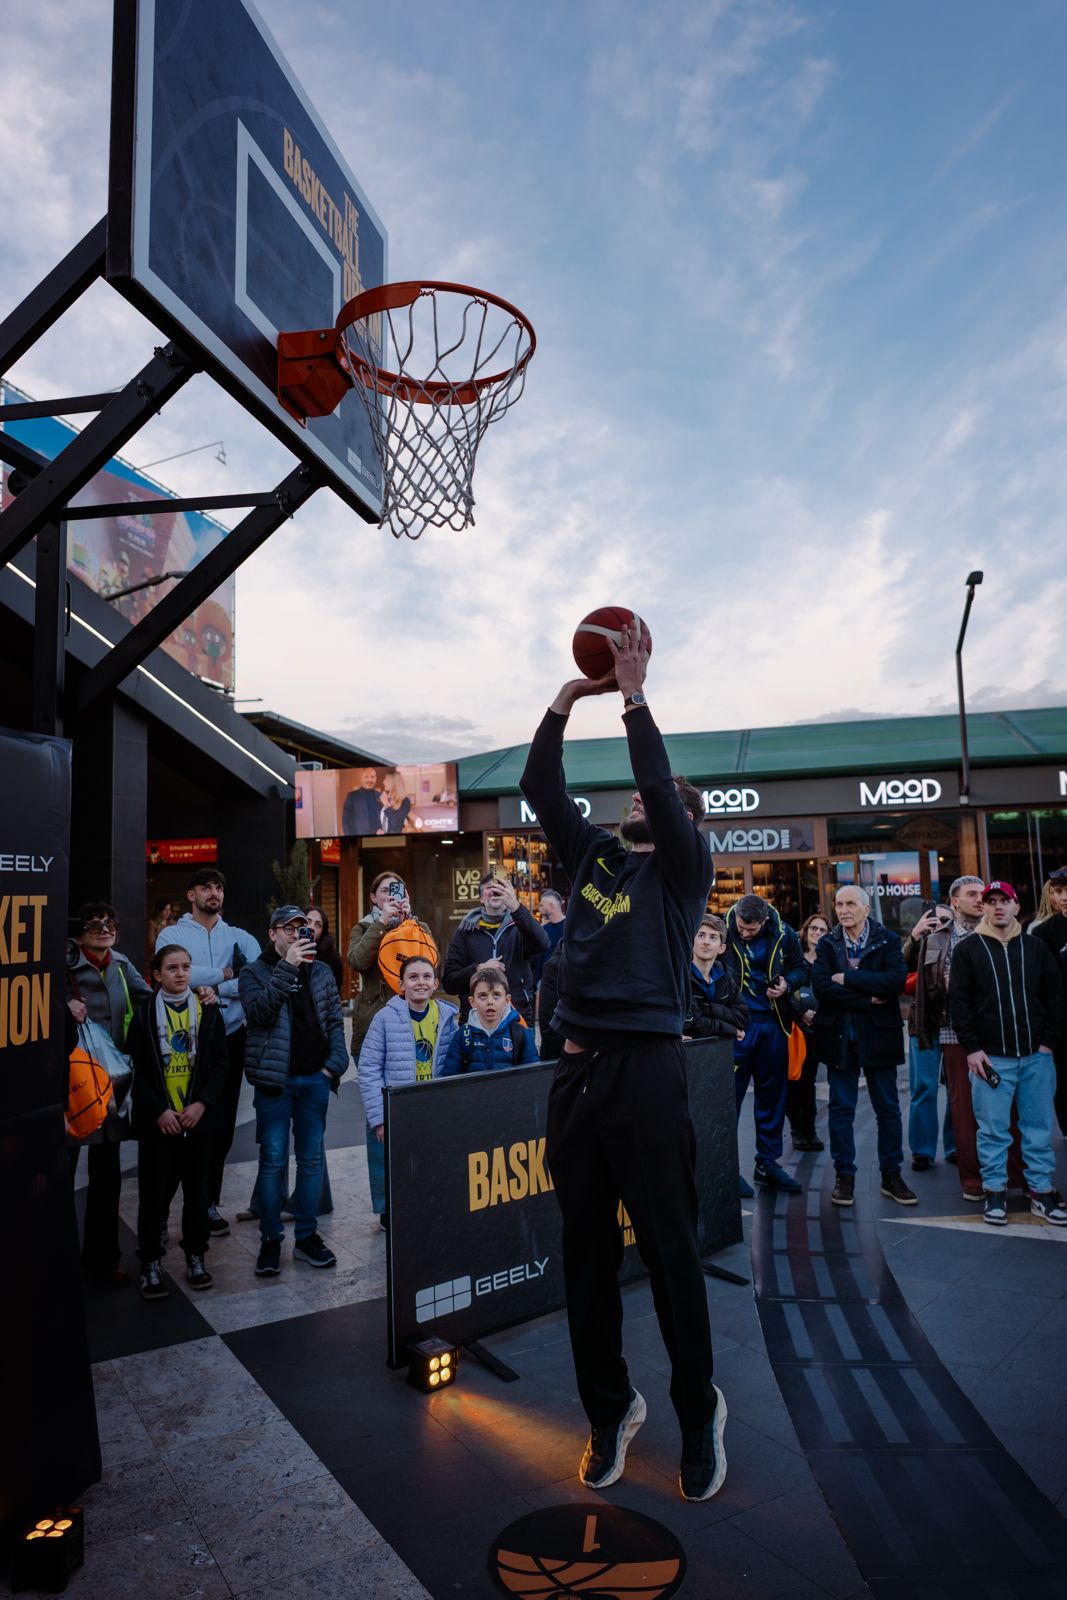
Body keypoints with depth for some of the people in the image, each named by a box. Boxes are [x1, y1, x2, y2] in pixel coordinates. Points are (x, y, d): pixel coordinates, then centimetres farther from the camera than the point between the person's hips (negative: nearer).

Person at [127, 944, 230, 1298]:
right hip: (157, 1120, -2)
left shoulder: (208, 1011, 3)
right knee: (155, 1193, 2)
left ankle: (195, 1257, 24)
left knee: (196, 1190, 10)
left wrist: (202, 1103, -9)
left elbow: (221, 1063, 2)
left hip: (197, 1118, 2)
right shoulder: (144, 1014, -1)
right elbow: (137, 1070, -3)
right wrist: (159, 1110, -12)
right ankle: (151, 1263, 16)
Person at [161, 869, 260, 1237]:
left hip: (230, 1038, 3)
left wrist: (214, 987, -15)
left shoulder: (241, 938, 10)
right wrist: (223, 974, -9)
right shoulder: (172, 935, 2)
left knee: (222, 1126, 9)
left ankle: (208, 1203, 23)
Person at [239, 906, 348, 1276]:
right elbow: (260, 1012, -18)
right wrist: (287, 967, -21)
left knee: (311, 1159, 10)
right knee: (272, 1161, 2)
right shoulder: (254, 971, 0)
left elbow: (335, 1020, 10)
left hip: (315, 1079, 3)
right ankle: (271, 1239, 15)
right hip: (275, 1079, -3)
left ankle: (307, 1235, 21)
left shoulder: (320, 971, 10)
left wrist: (336, 1062, -2)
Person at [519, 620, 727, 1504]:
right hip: (578, 1067, 5)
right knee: (587, 1251, 12)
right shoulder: (593, 854, 15)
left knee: (671, 1249, 4)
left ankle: (699, 1412, 25)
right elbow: (540, 786, 9)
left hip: (647, 1068, -5)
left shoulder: (685, 866, 3)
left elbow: (659, 785, -13)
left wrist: (633, 697, -8)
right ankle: (610, 1409, 29)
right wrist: (567, 700, 4)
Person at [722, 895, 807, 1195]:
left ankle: (767, 1163, 26)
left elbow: (800, 966, 11)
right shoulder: (723, 932, -13)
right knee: (731, 1094, 0)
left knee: (772, 1094, 12)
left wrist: (788, 984, -10)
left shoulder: (783, 934, -4)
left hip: (774, 1023, 4)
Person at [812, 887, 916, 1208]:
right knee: (841, 1109, 6)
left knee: (888, 1109, 8)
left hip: (879, 1036, -1)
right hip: (840, 1037, 1)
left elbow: (897, 979, -17)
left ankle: (891, 1175, 22)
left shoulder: (888, 940, 0)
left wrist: (848, 978, -16)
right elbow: (821, 986, -11)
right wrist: (867, 1000, -16)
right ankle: (844, 1176, 16)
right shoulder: (826, 945, 4)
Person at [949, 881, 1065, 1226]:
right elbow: (959, 1001, -1)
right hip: (990, 1057, -2)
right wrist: (972, 1048, -7)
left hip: (1036, 1055, 2)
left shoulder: (1036, 948, 10)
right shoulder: (969, 950, 2)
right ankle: (995, 1191, 13)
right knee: (993, 1129, 2)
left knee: (1039, 1127, 8)